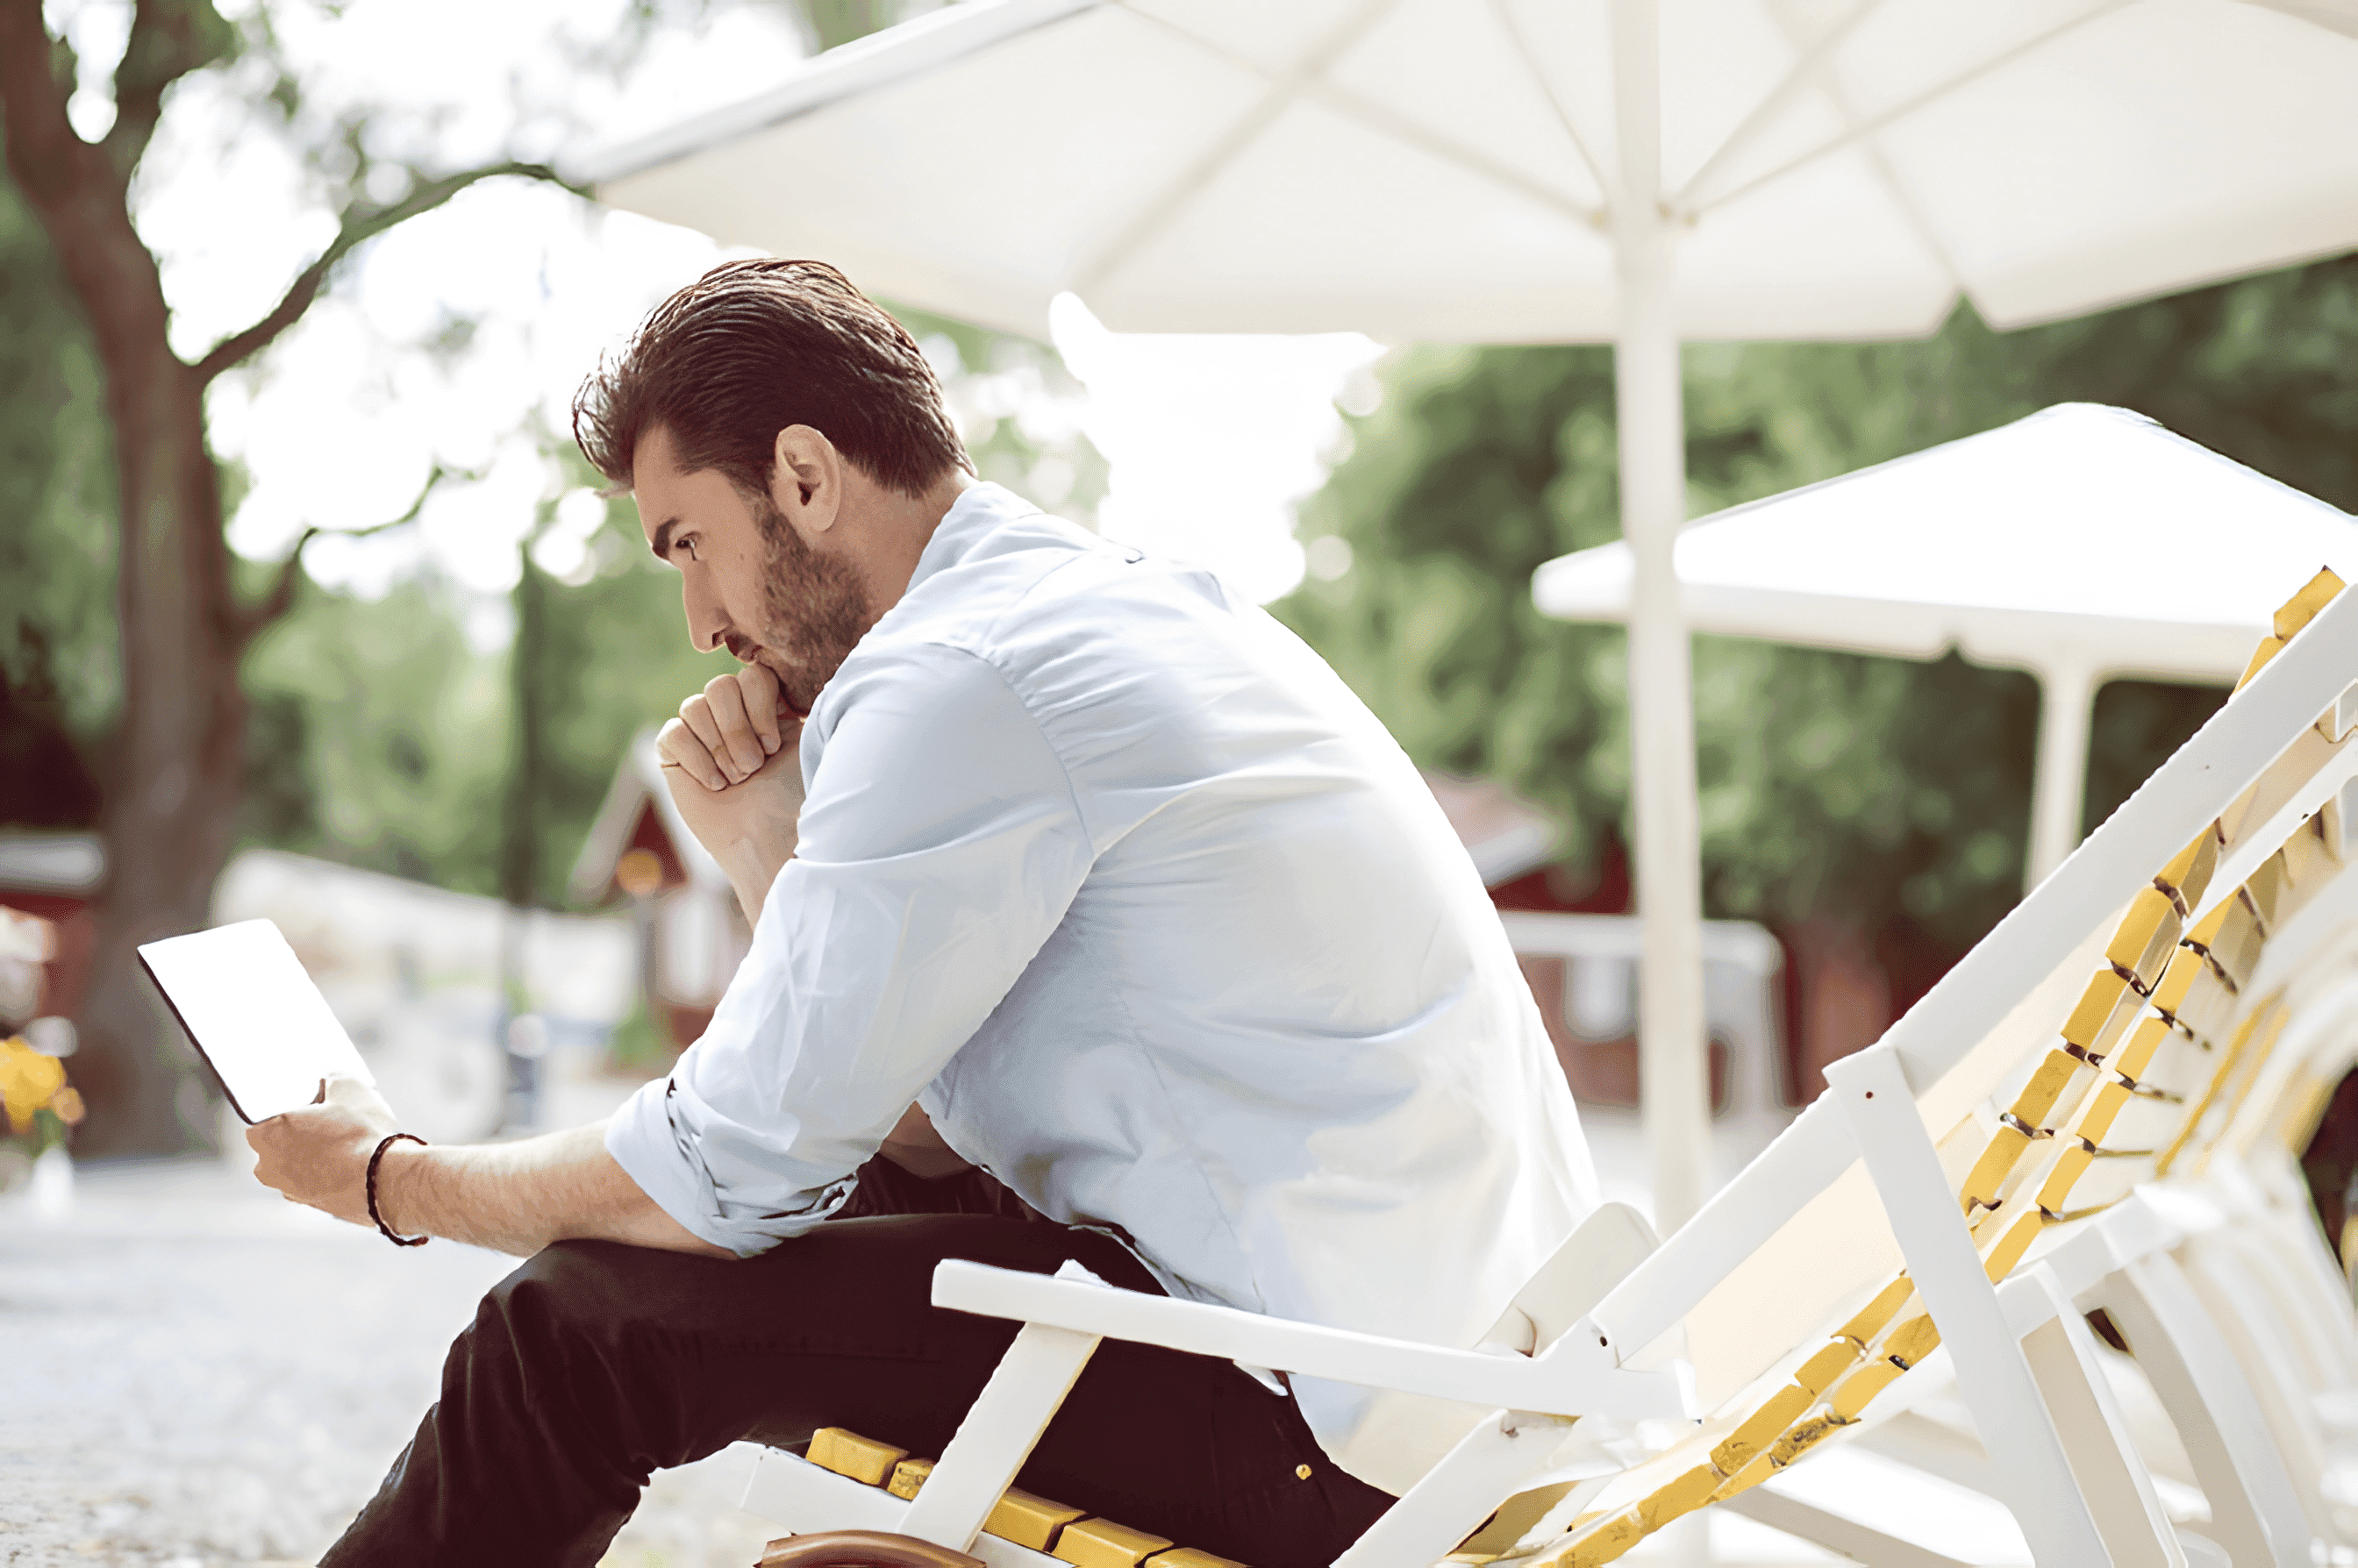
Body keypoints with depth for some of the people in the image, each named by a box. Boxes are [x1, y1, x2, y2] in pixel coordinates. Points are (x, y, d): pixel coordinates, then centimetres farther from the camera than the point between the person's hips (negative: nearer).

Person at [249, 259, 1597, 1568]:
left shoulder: (956, 679, -15)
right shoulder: (1110, 596, 15)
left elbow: (733, 1177, -12)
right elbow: (915, 1126, 16)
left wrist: (389, 1182, 4)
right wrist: (773, 854, 6)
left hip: (1323, 1428, -10)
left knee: (586, 1316, -9)